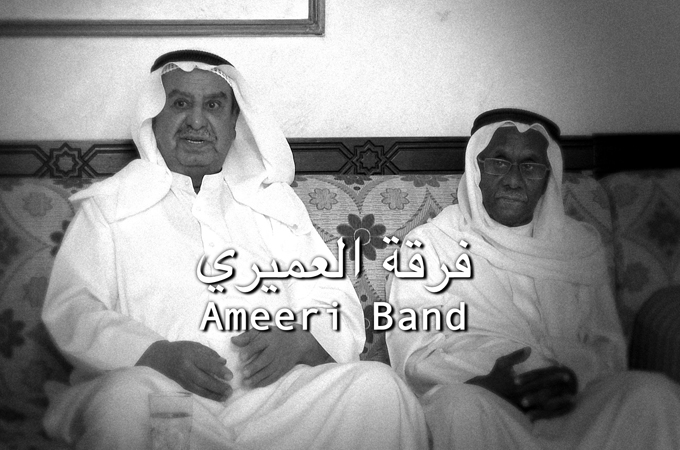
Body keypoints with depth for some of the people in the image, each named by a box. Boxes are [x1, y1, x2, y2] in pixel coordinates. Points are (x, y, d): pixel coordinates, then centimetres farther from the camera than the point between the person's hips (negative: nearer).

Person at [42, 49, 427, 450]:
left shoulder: (276, 202, 24)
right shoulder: (109, 205, 17)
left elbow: (337, 309, 17)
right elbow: (71, 310, 3)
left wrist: (297, 341, -8)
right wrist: (158, 354, -15)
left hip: (276, 390, 3)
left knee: (378, 385, -24)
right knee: (123, 400, -37)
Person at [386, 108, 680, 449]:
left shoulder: (581, 245, 17)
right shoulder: (428, 244, 7)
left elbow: (608, 344, 11)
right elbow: (411, 354, -3)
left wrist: (574, 376, -14)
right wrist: (484, 384, -22)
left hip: (569, 407, 4)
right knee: (462, 404, -38)